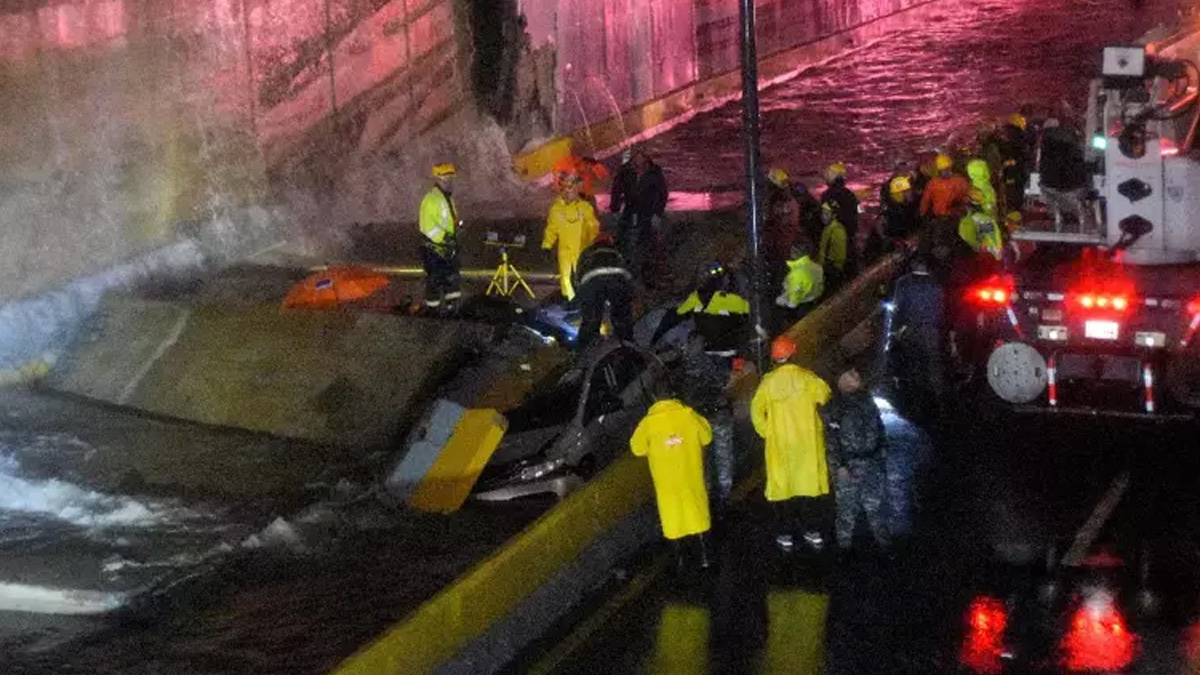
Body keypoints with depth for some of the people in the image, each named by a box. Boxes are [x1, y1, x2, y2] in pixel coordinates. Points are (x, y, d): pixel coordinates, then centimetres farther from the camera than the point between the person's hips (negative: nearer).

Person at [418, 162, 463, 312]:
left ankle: (452, 300, 19)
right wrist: (443, 237, -27)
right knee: (435, 277, 0)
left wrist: (453, 237, 17)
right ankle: (433, 304, 11)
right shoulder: (431, 199, -19)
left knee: (452, 274, 12)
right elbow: (427, 225, -24)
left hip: (447, 245, 9)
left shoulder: (448, 198, 12)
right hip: (433, 245, -9)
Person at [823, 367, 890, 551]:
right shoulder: (834, 407, -9)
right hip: (849, 465, -5)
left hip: (873, 462, 5)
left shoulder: (866, 400, 10)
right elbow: (831, 439, -11)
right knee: (847, 503, 0)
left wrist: (880, 452, 16)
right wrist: (839, 465, -16)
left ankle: (881, 536, 23)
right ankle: (844, 541, 11)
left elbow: (878, 428, 19)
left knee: (875, 502, 11)